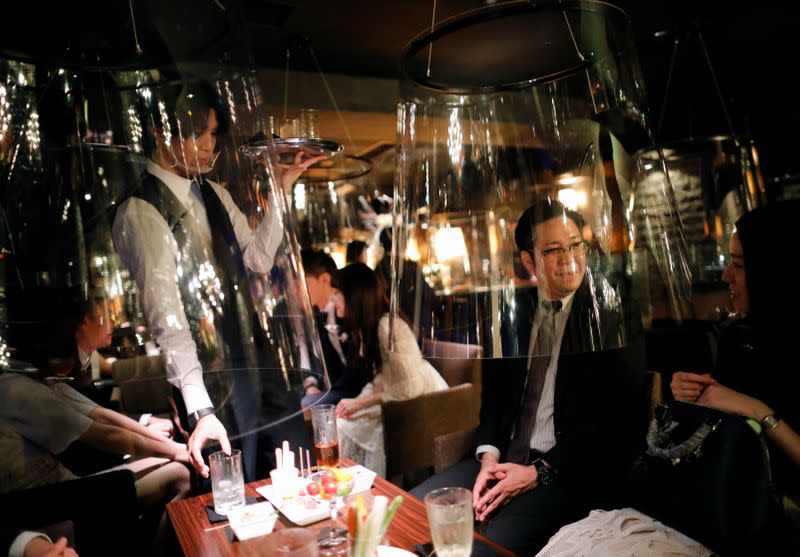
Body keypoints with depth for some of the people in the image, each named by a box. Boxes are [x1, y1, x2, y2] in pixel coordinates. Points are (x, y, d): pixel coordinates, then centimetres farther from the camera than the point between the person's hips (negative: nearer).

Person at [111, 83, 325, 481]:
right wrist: (200, 409, -32)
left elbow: (258, 258, 6)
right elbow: (167, 318, -25)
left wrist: (282, 189, -1)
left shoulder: (215, 195, 9)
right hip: (211, 381, -7)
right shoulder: (140, 213, -17)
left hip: (258, 361, 7)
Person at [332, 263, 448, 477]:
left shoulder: (388, 327, -25)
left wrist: (360, 402, -16)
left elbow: (407, 390, -23)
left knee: (345, 427, -14)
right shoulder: (368, 326, 5)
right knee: (340, 423, -5)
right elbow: (379, 379, 8)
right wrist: (356, 402, -6)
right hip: (398, 399, 8)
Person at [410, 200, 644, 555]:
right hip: (505, 458, 5)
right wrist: (489, 457, -7)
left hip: (569, 471, -4)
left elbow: (616, 419, -9)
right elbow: (493, 394, 11)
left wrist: (540, 472, -14)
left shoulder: (609, 319, -5)